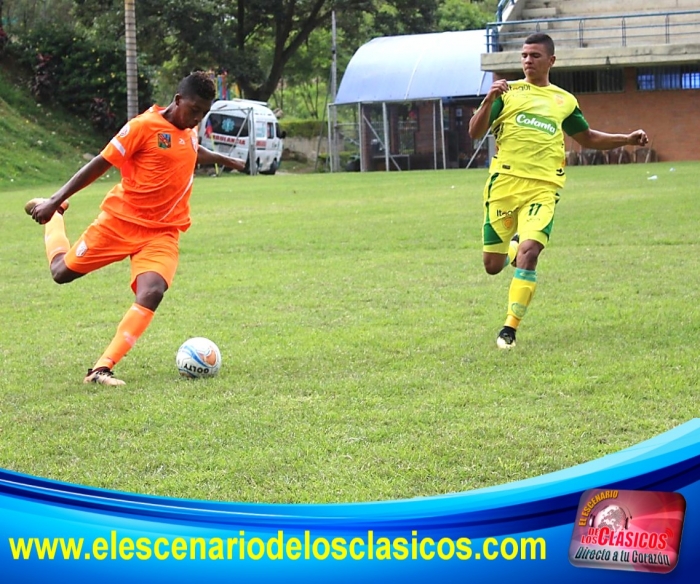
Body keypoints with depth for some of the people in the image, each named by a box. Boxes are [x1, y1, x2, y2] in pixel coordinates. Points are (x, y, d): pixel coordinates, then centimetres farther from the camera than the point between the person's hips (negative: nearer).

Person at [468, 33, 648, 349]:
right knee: (493, 265, 4)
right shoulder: (508, 92, 9)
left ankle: (510, 329, -13)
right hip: (504, 183, 0)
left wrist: (627, 139, 20)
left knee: (528, 254, -21)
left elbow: (587, 138, 31)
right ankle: (513, 246, 41)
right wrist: (489, 101, -17)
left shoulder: (565, 101, 17)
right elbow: (475, 133, 1)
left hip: (542, 189, 0)